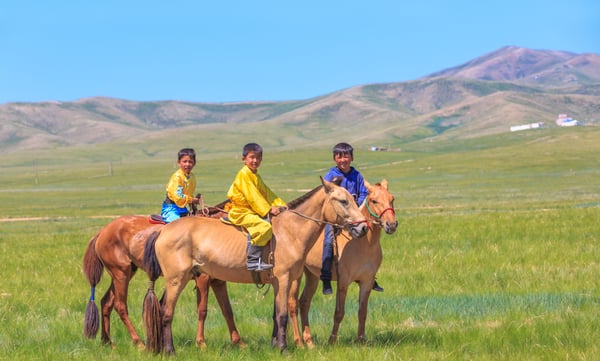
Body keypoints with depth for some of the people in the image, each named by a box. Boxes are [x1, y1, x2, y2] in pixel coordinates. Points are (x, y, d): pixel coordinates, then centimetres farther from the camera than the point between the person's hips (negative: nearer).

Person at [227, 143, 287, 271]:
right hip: (241, 212, -10)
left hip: (253, 211, 10)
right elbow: (252, 196, -19)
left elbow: (267, 193, 18)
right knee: (263, 226, -29)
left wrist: (280, 204, 6)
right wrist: (268, 210, -21)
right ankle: (253, 260, -31)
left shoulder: (256, 176, 18)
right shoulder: (244, 174, -13)